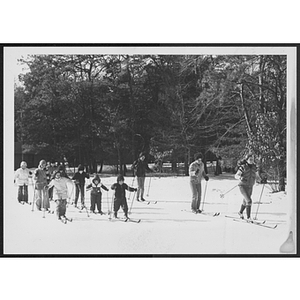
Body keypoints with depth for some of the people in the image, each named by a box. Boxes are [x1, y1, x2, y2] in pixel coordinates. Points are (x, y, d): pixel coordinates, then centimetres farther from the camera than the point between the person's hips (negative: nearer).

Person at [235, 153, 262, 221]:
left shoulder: (254, 167, 3)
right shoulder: (243, 167, -12)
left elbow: (257, 177, 11)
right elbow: (236, 175, -10)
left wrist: (261, 181, -11)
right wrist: (240, 178, -32)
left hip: (250, 187, 6)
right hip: (243, 186, -6)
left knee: (245, 201, 22)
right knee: (249, 201, -21)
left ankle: (240, 212, 49)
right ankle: (248, 217, -14)